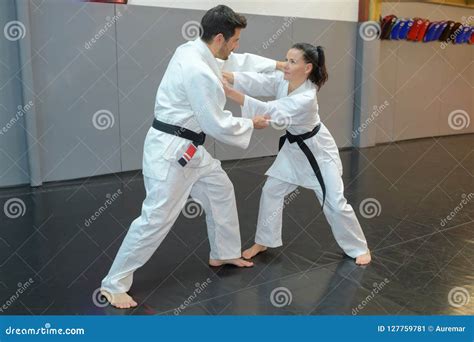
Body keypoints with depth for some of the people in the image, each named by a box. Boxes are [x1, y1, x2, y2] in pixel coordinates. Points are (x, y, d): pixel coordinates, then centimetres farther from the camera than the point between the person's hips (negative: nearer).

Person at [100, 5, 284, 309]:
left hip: (189, 148, 11)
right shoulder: (199, 71, -26)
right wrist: (251, 124, -4)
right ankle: (114, 284, 9)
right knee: (157, 218, -7)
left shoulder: (197, 50, 5)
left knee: (221, 191, 20)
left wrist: (278, 65, 21)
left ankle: (224, 253, 39)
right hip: (169, 150, -11)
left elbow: (237, 62, 21)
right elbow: (218, 125, -21)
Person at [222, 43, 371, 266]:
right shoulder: (282, 80, -12)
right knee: (271, 191, 3)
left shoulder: (306, 98, -34)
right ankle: (263, 242, 20)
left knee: (334, 202, -3)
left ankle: (359, 248, 19)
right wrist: (224, 75, -42)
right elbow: (256, 81, -26)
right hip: (294, 148, 7)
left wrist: (233, 94, -53)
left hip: (318, 150, -7)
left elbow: (272, 112, -45)